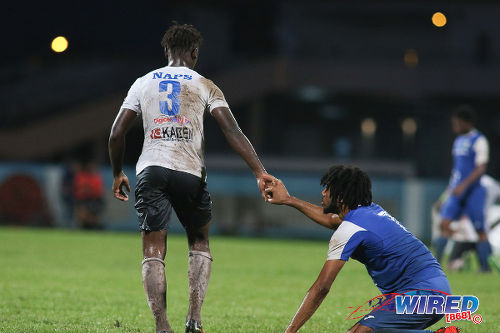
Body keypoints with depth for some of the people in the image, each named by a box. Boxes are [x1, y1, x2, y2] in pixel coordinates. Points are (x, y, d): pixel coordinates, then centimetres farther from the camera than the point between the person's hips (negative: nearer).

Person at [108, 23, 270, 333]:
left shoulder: (143, 83, 13)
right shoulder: (205, 86, 7)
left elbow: (117, 133, 11)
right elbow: (233, 132, -4)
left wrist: (118, 174, 24)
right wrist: (260, 173, -7)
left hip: (151, 170, 1)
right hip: (190, 173, -1)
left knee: (153, 254, 1)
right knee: (200, 244, 18)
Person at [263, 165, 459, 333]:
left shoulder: (348, 230, -11)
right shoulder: (369, 210, 15)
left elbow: (321, 288, -13)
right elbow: (331, 220, 36)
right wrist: (288, 200, 42)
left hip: (421, 291, -9)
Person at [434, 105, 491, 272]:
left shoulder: (479, 141, -9)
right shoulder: (458, 141, 15)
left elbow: (481, 168, -16)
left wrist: (464, 185, -26)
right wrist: (450, 188, 24)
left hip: (473, 190, -6)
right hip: (457, 190, 6)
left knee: (480, 230, 0)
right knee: (445, 224, -9)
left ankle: (485, 266, 10)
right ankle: (437, 263, -13)